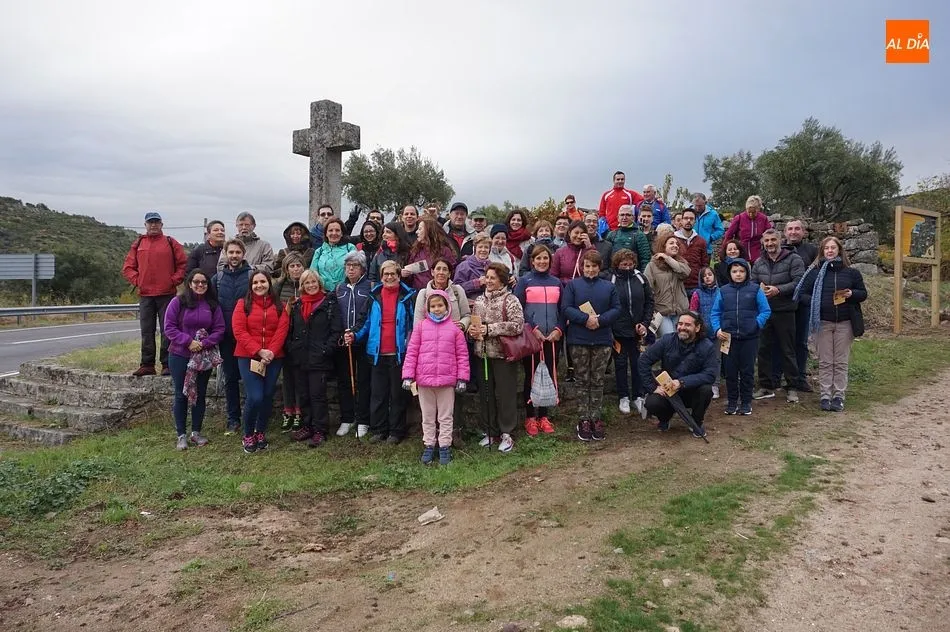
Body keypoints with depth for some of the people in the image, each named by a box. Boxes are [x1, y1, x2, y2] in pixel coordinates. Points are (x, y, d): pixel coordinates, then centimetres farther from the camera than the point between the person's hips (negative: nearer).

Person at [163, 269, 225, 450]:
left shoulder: (213, 305, 4)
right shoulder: (178, 302, -4)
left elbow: (219, 329, 0)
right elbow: (169, 327, -8)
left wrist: (205, 343, -16)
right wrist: (188, 341, -18)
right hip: (180, 356, -2)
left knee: (200, 394, 10)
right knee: (181, 395, 5)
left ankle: (196, 432, 23)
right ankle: (181, 435, 14)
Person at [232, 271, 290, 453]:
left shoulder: (279, 306, 9)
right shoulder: (243, 304, 2)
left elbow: (282, 330, -1)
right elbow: (239, 331, -7)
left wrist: (271, 352, -15)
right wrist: (258, 351, -16)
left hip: (273, 358, 3)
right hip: (248, 357, -3)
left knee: (268, 397, 5)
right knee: (255, 397, -12)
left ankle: (261, 433, 25)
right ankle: (248, 435, 10)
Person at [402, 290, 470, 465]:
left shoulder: (454, 328, 0)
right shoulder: (420, 327, 2)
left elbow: (462, 355, 1)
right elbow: (411, 352, 1)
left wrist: (462, 378, -3)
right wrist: (408, 376, -4)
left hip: (447, 380, -1)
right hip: (424, 380, 1)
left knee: (446, 416, 9)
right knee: (427, 417, 13)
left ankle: (445, 447, 19)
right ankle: (429, 446, 25)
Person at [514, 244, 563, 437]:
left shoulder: (556, 282, 12)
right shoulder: (524, 281, 0)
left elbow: (562, 309, 12)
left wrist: (559, 329, -3)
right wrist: (532, 329, -13)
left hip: (553, 337, 4)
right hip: (531, 337, -3)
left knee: (549, 375, 7)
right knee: (531, 376, 2)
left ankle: (543, 415, 18)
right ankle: (530, 417, 12)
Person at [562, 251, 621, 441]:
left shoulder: (609, 287, 9)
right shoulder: (572, 285, 3)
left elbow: (616, 309, 3)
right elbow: (566, 308, -6)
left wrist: (600, 320, -14)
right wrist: (586, 318, -19)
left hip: (602, 340, 2)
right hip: (578, 340, -1)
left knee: (597, 381, 7)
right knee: (582, 381, 5)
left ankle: (596, 418, 14)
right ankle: (584, 419, 11)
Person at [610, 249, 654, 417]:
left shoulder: (640, 278, 1)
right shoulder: (611, 280, -9)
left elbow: (649, 301, 7)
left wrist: (645, 323, -1)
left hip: (637, 330, 2)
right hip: (618, 331, -2)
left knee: (638, 363, 9)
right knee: (620, 364, 8)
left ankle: (638, 397, 20)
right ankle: (623, 398, 18)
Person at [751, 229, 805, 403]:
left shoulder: (793, 260, -3)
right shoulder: (758, 263, 12)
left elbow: (799, 282, -13)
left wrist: (778, 290, -21)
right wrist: (759, 289, -9)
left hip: (785, 312, -5)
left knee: (788, 351, 2)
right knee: (764, 349, 8)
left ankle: (792, 388, 12)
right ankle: (766, 386, 19)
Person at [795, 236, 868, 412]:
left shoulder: (851, 272, 5)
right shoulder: (815, 271, 2)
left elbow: (863, 294, 11)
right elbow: (802, 293, 4)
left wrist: (852, 294, -10)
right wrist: (814, 303, -13)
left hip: (845, 322, 1)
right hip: (824, 322, 0)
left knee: (841, 362, 5)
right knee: (825, 362, 4)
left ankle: (839, 396, 11)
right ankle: (825, 396, 10)